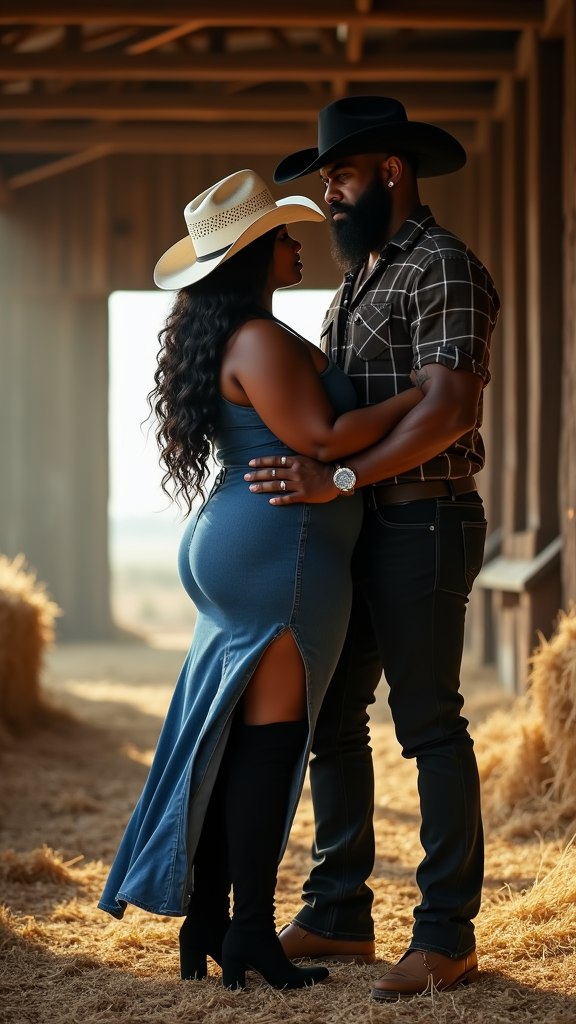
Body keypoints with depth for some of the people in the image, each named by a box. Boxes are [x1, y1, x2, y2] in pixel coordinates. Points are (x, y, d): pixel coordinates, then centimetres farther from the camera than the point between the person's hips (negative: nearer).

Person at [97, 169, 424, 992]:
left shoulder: (224, 337, 17)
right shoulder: (261, 340, -15)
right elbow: (320, 439, -21)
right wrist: (423, 397, -14)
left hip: (241, 549, 10)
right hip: (279, 549, -10)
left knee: (229, 737, 11)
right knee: (270, 735, -6)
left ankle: (205, 922, 16)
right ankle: (251, 932, -2)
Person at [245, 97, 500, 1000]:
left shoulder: (442, 267, -10)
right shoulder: (363, 275, 20)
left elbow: (450, 408, -22)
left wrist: (338, 478, -27)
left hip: (421, 525, -9)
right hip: (362, 529, 9)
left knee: (429, 725, -5)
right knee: (332, 716, 10)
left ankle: (447, 935, 3)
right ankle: (338, 916, 19)